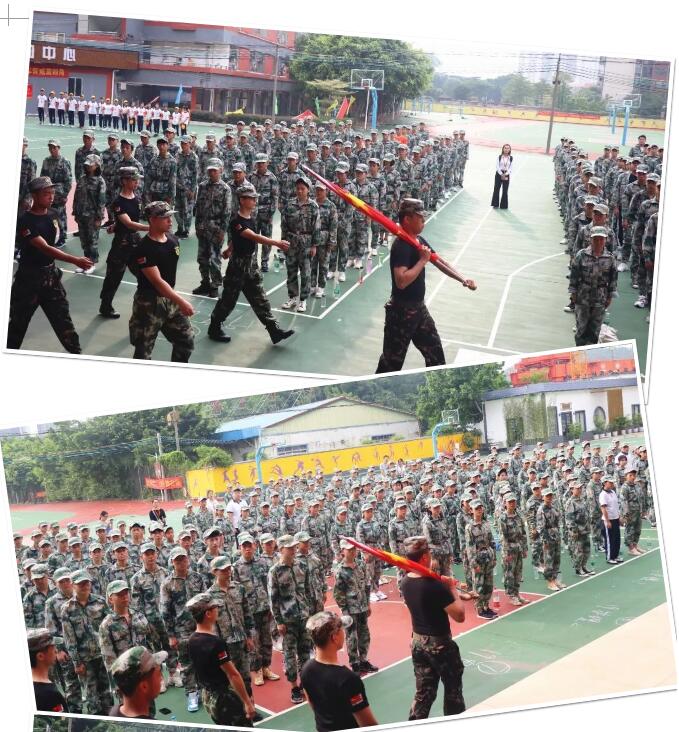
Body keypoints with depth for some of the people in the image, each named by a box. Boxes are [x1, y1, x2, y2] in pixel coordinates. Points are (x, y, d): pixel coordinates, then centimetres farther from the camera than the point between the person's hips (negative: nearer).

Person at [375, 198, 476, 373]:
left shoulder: (419, 240, 6)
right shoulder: (401, 246, -23)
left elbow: (439, 261, 17)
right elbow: (401, 281, -34)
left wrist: (463, 279, 7)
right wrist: (422, 260, -26)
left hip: (418, 307, 10)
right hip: (401, 312, -9)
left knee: (435, 354, 19)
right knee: (392, 361, 0)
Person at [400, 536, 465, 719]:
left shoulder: (406, 582, -3)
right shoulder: (434, 586, -27)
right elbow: (459, 616, -23)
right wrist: (452, 589, -12)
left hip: (417, 642, 6)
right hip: (439, 643, -6)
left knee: (423, 693, 15)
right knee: (453, 689, 16)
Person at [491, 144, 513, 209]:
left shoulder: (511, 158, -1)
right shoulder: (499, 157, -4)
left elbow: (510, 167, -2)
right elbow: (497, 166, -7)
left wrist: (506, 174, -14)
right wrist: (501, 174, -14)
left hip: (506, 175, 1)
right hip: (499, 174, -1)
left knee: (505, 190, 2)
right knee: (496, 189, 4)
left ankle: (504, 205, 11)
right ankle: (495, 204, 15)